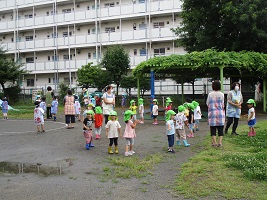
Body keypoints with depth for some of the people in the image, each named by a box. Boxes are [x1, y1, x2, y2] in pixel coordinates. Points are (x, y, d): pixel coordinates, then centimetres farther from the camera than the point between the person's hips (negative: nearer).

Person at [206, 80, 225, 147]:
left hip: (212, 113, 0)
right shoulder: (221, 94, -3)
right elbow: (222, 104, -1)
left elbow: (207, 104, 4)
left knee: (213, 128, 6)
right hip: (220, 112, 0)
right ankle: (220, 142, -1)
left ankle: (214, 142, 5)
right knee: (220, 128, 6)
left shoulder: (210, 94, -2)